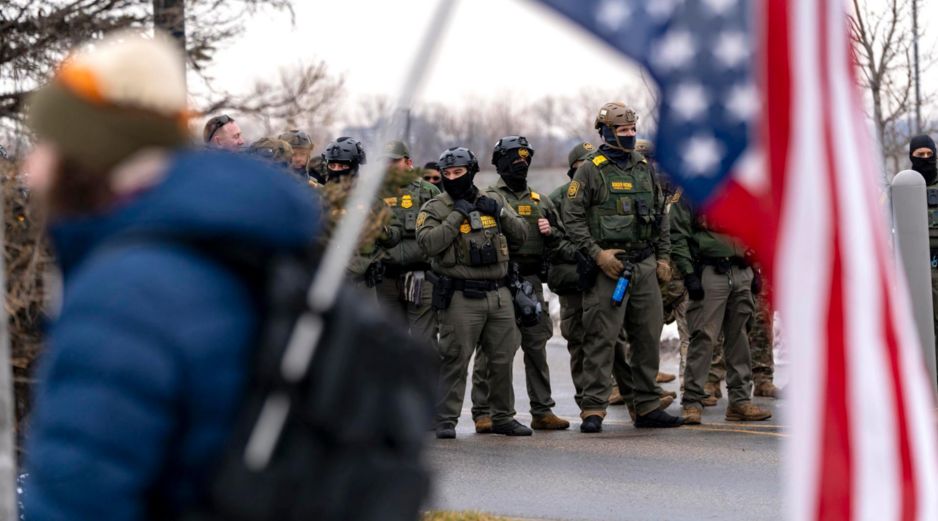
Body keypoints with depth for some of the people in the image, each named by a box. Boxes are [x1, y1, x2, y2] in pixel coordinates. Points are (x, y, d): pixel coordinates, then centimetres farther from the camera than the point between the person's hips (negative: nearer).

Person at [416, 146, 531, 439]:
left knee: (502, 359, 10)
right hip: (461, 297, -4)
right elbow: (428, 244, -16)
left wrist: (500, 213, -3)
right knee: (455, 361, -6)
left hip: (499, 293, 4)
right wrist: (457, 216, -15)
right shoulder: (435, 209, 0)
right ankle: (446, 420, 0)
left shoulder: (494, 202, 13)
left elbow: (521, 236, 13)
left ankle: (503, 417, 22)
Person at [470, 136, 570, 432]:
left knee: (537, 346, 7)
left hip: (532, 282, 5)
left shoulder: (540, 202, 19)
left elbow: (559, 241, 23)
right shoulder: (488, 200, 2)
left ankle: (542, 411, 13)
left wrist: (550, 232, 2)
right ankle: (483, 412, -1)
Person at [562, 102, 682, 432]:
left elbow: (660, 215, 21)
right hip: (609, 267, -6)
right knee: (602, 339, -7)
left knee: (648, 337, 8)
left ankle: (648, 407, 16)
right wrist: (597, 254, -15)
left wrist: (663, 256, 13)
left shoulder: (645, 168, 15)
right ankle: (593, 410, -5)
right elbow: (572, 218, -7)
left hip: (645, 265, 6)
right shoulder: (590, 170, -4)